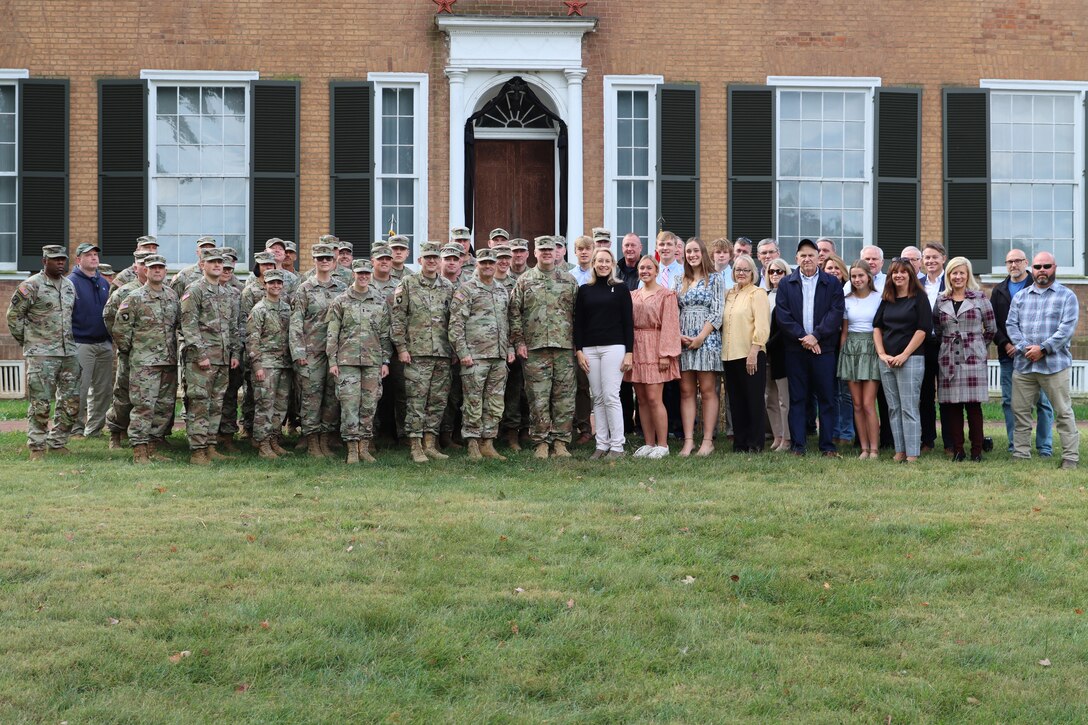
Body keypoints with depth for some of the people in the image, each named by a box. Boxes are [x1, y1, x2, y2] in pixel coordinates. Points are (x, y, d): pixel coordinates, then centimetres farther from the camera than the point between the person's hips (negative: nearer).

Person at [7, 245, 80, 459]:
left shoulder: (69, 285, 13)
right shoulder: (32, 286, -7)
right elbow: (14, 315, -4)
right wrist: (27, 341, -2)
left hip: (69, 353, 7)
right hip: (41, 354, -6)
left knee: (71, 402, 7)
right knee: (40, 403, -5)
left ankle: (57, 443, 18)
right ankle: (36, 447, 3)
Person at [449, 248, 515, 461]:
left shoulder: (503, 291, 17)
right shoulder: (466, 290, -3)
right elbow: (456, 323, -8)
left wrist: (510, 348, 13)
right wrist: (462, 352, -14)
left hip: (499, 357, 6)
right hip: (475, 356, -6)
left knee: (495, 403, 7)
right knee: (473, 403, -3)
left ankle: (488, 444, 13)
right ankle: (473, 445, 3)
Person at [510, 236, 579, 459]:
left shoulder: (569, 281, 11)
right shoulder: (524, 281, 7)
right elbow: (514, 312, 5)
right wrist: (519, 341, -3)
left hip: (565, 348, 1)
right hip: (534, 349, -1)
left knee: (564, 397, 1)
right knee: (538, 398, -2)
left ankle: (560, 441, 8)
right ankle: (541, 442, 4)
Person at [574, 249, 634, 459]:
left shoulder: (621, 289, 5)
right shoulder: (584, 290, 12)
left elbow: (628, 322, 2)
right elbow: (578, 323, 11)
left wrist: (629, 352, -5)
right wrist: (579, 351, 1)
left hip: (614, 347, -3)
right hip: (590, 349, 3)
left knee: (611, 396, -8)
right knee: (597, 398, 4)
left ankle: (617, 446, -4)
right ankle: (602, 445, 7)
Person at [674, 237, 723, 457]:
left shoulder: (714, 280, 3)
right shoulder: (680, 282, 15)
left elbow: (717, 313, -5)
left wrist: (700, 337, -12)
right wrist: (678, 335, -6)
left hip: (707, 339, -4)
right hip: (683, 340, 4)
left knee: (708, 390, -4)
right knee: (686, 391, 1)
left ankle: (708, 440, -3)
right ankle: (688, 440, 2)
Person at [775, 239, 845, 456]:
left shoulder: (832, 283, 6)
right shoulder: (786, 284, 9)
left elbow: (836, 313, -3)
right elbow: (782, 314, -1)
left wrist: (816, 335, -13)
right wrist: (803, 337, -11)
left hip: (823, 348, -1)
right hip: (795, 349, 1)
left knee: (826, 398, 1)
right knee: (797, 398, 3)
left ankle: (827, 445, 5)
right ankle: (797, 445, 6)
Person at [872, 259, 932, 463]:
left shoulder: (919, 298, 0)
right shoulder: (886, 300, 15)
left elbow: (923, 329, -7)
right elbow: (877, 327, 15)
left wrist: (904, 355, -11)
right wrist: (882, 354, 1)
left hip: (911, 359, -6)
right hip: (886, 360, 6)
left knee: (909, 408, -8)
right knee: (893, 408, 5)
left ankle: (912, 454, -8)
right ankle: (899, 451, 8)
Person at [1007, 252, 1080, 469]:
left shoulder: (1067, 296, 4)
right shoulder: (1020, 297, 16)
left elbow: (1067, 327, -7)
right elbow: (1011, 324, 7)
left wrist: (1043, 349, -15)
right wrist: (1024, 347, -11)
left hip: (1055, 365, -4)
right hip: (1023, 364, 4)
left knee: (1064, 412, -2)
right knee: (1020, 411, 5)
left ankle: (1070, 458, 1)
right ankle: (1020, 455, 13)